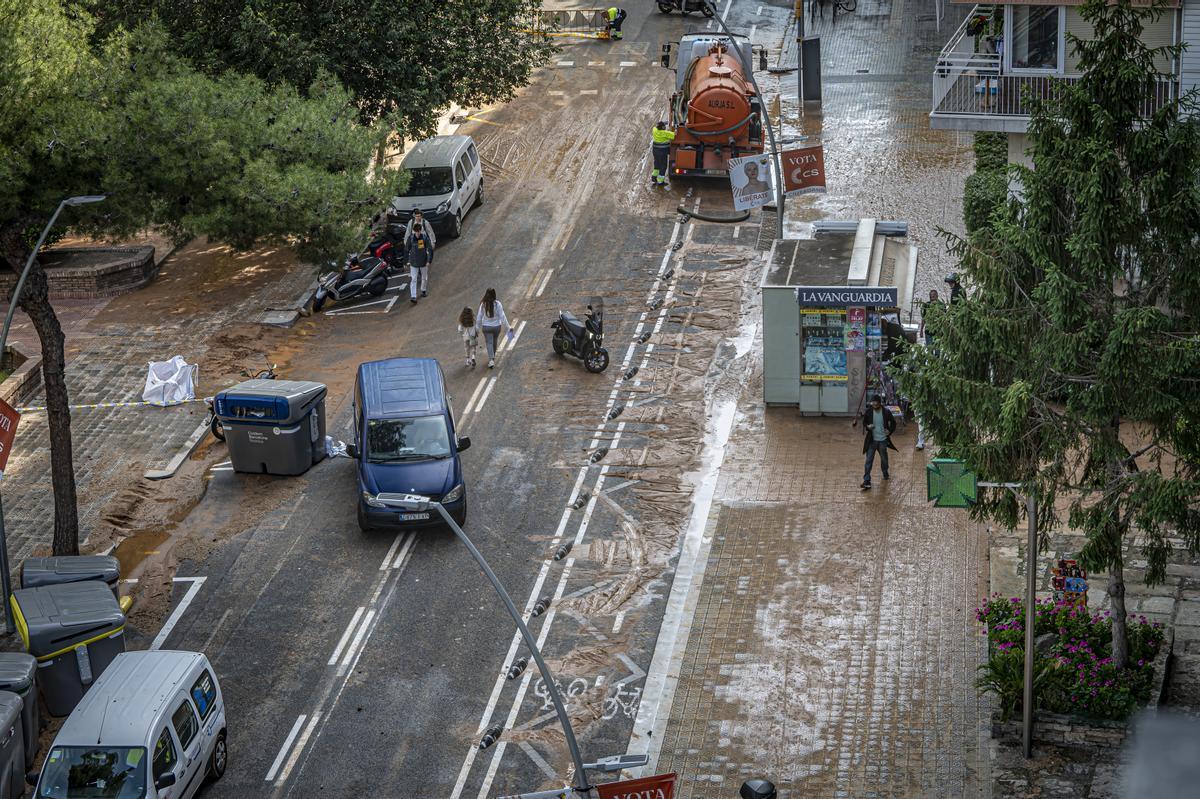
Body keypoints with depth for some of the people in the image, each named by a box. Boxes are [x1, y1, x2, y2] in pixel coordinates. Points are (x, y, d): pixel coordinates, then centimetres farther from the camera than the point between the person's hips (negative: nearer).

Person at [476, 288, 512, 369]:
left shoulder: (483, 304, -13)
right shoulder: (497, 304, -16)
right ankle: (493, 357, 40)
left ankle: (491, 360, -8)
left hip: (486, 327, -1)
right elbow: (502, 316, -13)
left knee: (489, 343, 5)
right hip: (496, 326, 1)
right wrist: (508, 326, -5)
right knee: (494, 343, 21)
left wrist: (477, 327, 7)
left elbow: (479, 316, -5)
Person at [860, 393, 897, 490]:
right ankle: (866, 481, -7)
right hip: (872, 440, 0)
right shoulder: (868, 411, -8)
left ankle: (885, 475, 43)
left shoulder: (886, 412, -10)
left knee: (884, 459, 19)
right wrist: (867, 426, -15)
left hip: (883, 440, 0)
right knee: (869, 461, -6)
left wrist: (890, 431, -8)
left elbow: (893, 423, 5)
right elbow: (864, 422, 6)